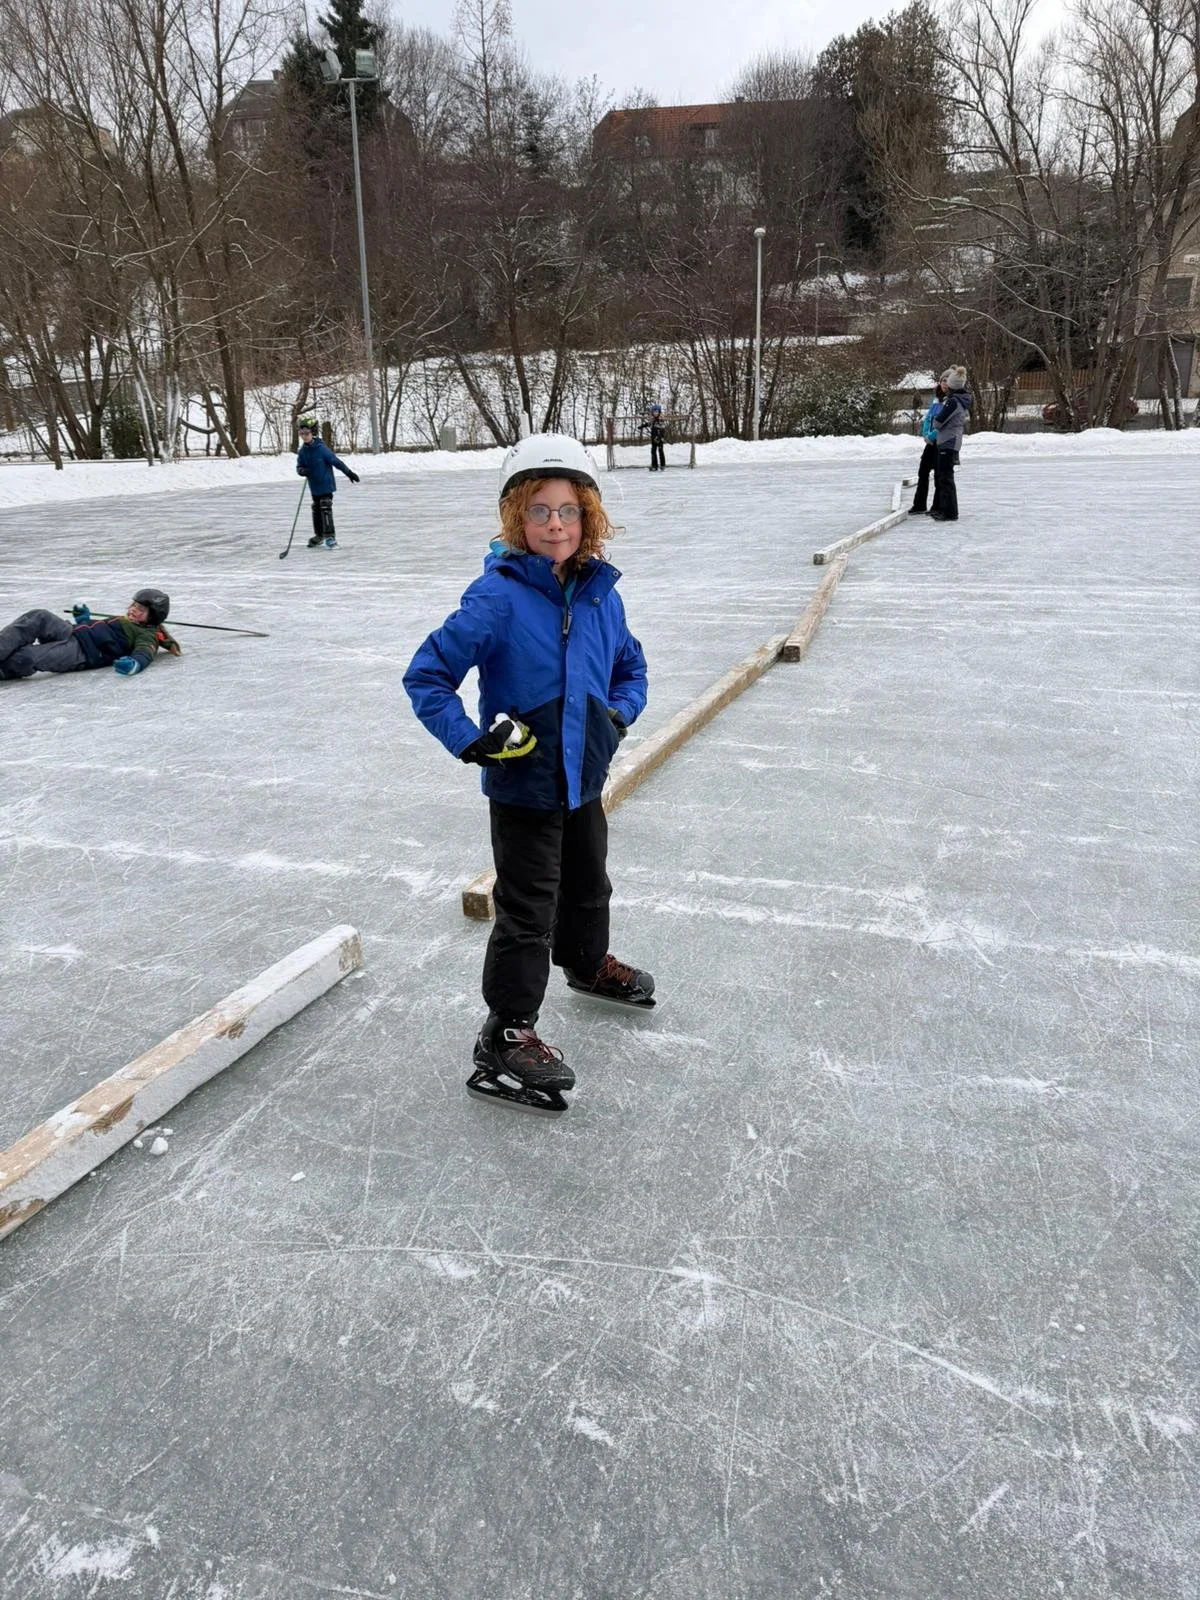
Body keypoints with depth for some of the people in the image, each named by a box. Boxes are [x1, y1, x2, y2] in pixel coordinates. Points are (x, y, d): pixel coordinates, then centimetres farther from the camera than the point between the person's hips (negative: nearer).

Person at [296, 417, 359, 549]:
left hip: (326, 485, -7)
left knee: (325, 509, -14)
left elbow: (336, 461, -14)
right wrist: (302, 471, -18)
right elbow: (299, 467, 6)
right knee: (316, 510, 15)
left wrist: (349, 473, -12)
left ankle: (330, 537, -11)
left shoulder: (321, 448, -16)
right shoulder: (302, 452, 1)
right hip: (314, 486, 7)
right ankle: (319, 536, 27)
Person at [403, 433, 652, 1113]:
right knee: (528, 911, -1)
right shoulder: (499, 596, -19)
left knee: (588, 884, 27)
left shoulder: (602, 592, 0)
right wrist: (471, 739, -23)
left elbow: (631, 667, 16)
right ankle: (507, 1036, 13)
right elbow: (426, 675, -17)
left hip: (584, 778, 7)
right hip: (524, 785, -6)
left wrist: (619, 713, -1)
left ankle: (590, 963, 54)